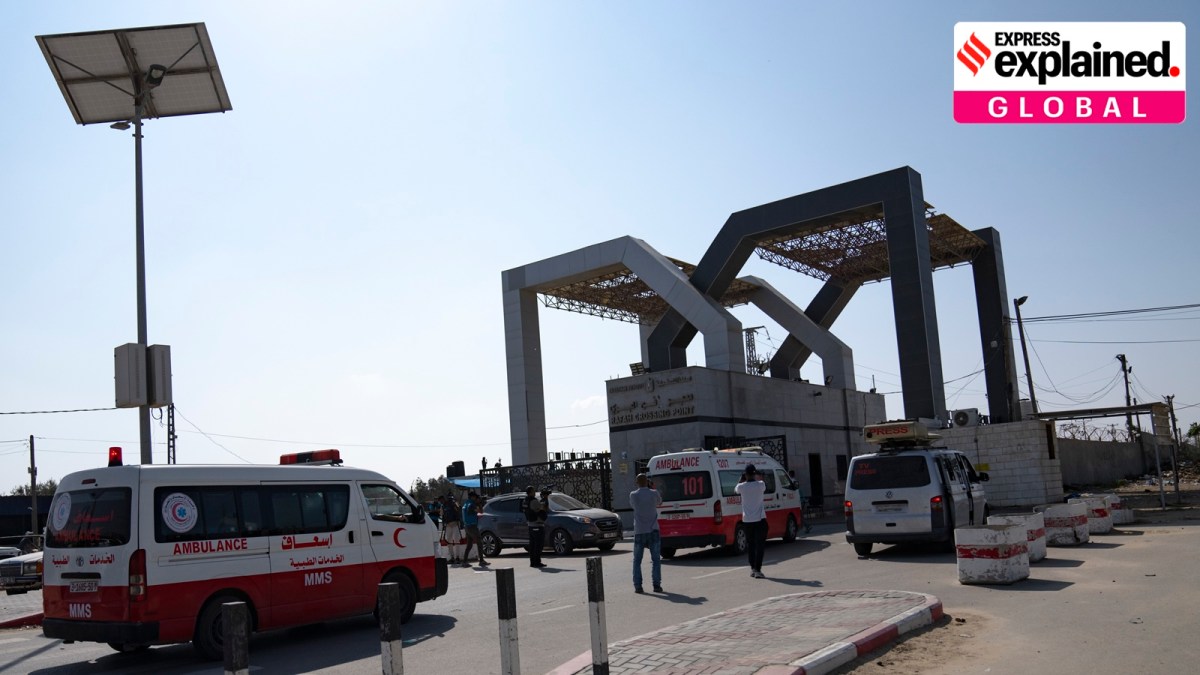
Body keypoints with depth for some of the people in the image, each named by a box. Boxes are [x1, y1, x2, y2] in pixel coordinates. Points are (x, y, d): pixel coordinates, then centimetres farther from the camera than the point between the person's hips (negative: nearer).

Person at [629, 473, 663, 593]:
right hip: (653, 530, 0)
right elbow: (659, 502, 16)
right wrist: (653, 488, 22)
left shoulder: (633, 495, -4)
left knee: (637, 560, 8)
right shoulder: (654, 493, -5)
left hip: (639, 531, 0)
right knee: (656, 559, 6)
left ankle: (637, 586, 2)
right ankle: (656, 585, 1)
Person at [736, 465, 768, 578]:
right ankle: (757, 570, -12)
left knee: (750, 544, 15)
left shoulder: (741, 487, -5)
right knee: (760, 545, -2)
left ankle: (753, 568, 21)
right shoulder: (760, 484, -8)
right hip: (759, 519, -2)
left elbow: (736, 490, 19)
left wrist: (741, 480, 26)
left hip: (747, 520, 2)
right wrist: (759, 478, 26)